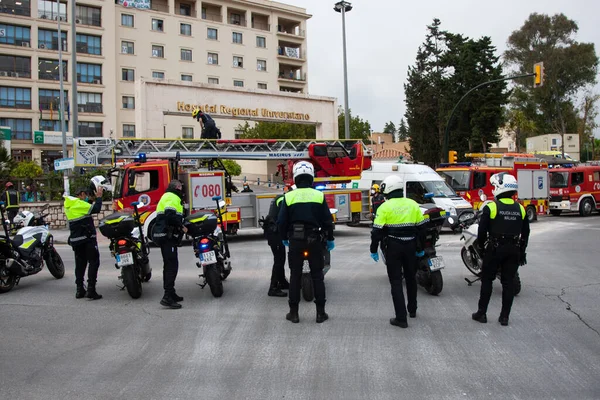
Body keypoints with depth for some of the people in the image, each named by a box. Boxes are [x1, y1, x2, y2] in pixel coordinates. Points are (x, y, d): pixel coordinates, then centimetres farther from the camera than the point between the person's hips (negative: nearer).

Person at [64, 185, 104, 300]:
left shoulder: (69, 205, 13)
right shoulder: (79, 204, -13)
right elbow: (96, 209, -19)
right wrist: (99, 197, -6)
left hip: (75, 240, 9)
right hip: (87, 238, -8)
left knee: (80, 264, 14)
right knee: (93, 262, -4)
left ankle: (80, 290, 15)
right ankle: (91, 290, -10)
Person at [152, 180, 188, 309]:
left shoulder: (166, 196, 24)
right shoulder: (173, 197, -9)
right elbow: (170, 216, -24)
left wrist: (180, 226, 21)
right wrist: (181, 227, -14)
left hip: (165, 235, 11)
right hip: (168, 235, -11)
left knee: (169, 265, 16)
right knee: (172, 265, -13)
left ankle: (170, 293, 24)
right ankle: (167, 297, -17)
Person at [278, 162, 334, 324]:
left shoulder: (289, 196, -5)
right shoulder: (319, 195, -4)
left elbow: (281, 221, -1)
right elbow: (327, 220, -1)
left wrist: (284, 238, 16)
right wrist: (330, 239, 12)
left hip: (295, 239, 0)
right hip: (314, 239, 0)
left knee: (295, 276, 8)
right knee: (317, 276, 8)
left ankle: (294, 313, 12)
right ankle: (320, 313, 10)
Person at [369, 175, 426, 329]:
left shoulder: (385, 207, -10)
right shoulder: (413, 204, 2)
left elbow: (377, 231, -12)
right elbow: (421, 228, 7)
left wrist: (373, 250, -2)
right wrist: (420, 248, 17)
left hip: (393, 248, -4)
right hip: (410, 246, 4)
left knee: (396, 282, 1)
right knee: (411, 278, 21)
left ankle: (401, 318, -2)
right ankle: (412, 310, 37)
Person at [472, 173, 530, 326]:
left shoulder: (491, 207, -11)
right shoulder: (520, 209, 4)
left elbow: (482, 230, -10)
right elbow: (525, 233, 11)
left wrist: (481, 245, 7)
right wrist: (522, 252, 19)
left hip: (495, 249, -4)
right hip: (514, 250, 4)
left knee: (487, 280, 7)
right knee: (509, 282, 8)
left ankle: (481, 313, 11)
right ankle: (504, 316, 13)